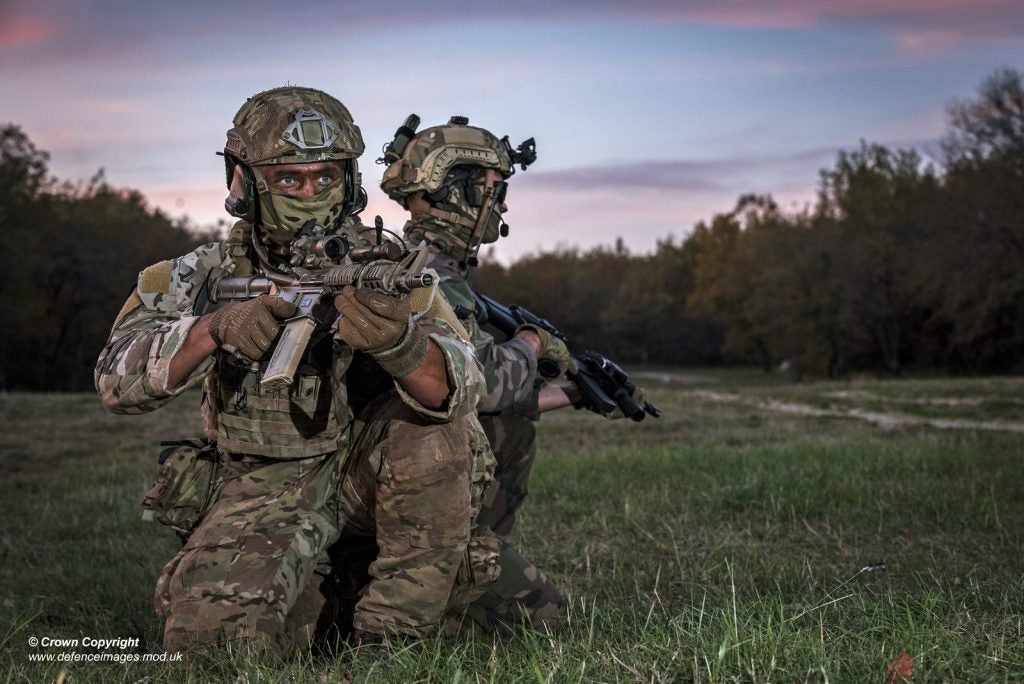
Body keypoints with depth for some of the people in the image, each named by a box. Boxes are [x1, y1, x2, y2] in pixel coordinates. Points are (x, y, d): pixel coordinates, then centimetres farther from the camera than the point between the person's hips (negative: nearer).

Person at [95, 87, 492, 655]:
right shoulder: (204, 277, -3)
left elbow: (458, 388, -24)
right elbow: (117, 381, -16)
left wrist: (399, 343, -48)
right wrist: (213, 330, -36)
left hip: (366, 473, 0)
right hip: (263, 486, 0)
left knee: (431, 415, -29)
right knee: (214, 631, -25)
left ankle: (395, 627, -16)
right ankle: (307, 585, 9)